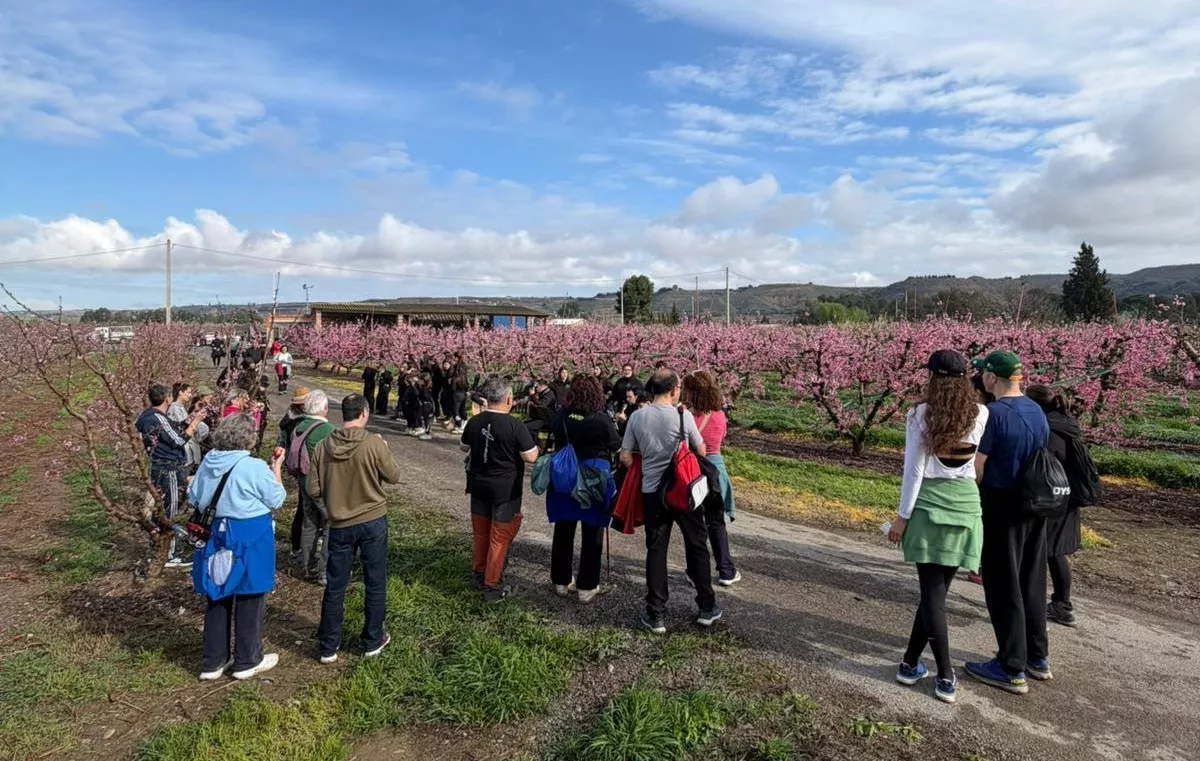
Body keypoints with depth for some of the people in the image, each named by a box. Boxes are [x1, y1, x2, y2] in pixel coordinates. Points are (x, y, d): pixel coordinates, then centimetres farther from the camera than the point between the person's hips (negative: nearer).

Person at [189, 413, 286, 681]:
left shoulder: (208, 462, -2)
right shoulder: (255, 467, -20)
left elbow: (193, 498, 9)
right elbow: (276, 500, -9)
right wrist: (276, 469, 1)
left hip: (219, 534, 6)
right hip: (251, 538, -6)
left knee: (219, 596, 17)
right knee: (249, 598, 9)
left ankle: (213, 661, 27)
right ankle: (248, 661, 22)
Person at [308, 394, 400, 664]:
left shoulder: (324, 447, -7)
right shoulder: (374, 444, -16)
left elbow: (313, 490, -4)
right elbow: (393, 476, -3)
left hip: (339, 525, 2)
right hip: (373, 522, -2)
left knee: (335, 586, 13)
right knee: (375, 583, 13)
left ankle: (328, 647, 22)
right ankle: (373, 641, 24)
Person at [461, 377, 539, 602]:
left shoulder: (474, 422, -4)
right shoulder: (515, 426, -20)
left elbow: (464, 447, 13)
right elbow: (530, 457, -18)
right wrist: (535, 447, 2)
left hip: (479, 486, 6)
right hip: (506, 490, -5)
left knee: (480, 533, 20)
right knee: (499, 538, 5)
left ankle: (479, 575, 36)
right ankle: (492, 586, 13)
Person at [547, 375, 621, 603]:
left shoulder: (561, 415, -8)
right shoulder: (602, 419, -18)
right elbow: (616, 447, -3)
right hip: (594, 481, -3)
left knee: (563, 532, 16)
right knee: (592, 535, 9)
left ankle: (561, 581, 27)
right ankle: (586, 587, 14)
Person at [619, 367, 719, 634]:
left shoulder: (637, 417, -6)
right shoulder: (683, 415, -12)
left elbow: (625, 457, -3)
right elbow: (701, 452, -2)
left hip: (652, 492, 2)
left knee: (656, 550, 10)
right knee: (697, 546, 14)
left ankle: (655, 616, 15)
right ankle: (707, 608, 24)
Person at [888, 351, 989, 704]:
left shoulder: (920, 414, -8)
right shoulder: (981, 415, 0)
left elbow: (914, 469, -9)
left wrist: (903, 515, -2)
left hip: (928, 505, -3)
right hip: (966, 505, 3)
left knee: (933, 591, 4)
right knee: (937, 588, 11)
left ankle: (945, 677, 7)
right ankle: (910, 662, 20)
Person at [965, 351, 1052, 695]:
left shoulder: (993, 413, -18)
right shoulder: (1037, 411, 7)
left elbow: (976, 467, -16)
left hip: (1002, 508, -8)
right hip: (1035, 506, 8)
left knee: (1003, 587, 1)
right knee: (1032, 582, 18)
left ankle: (1012, 669, 9)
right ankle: (1038, 657, 30)